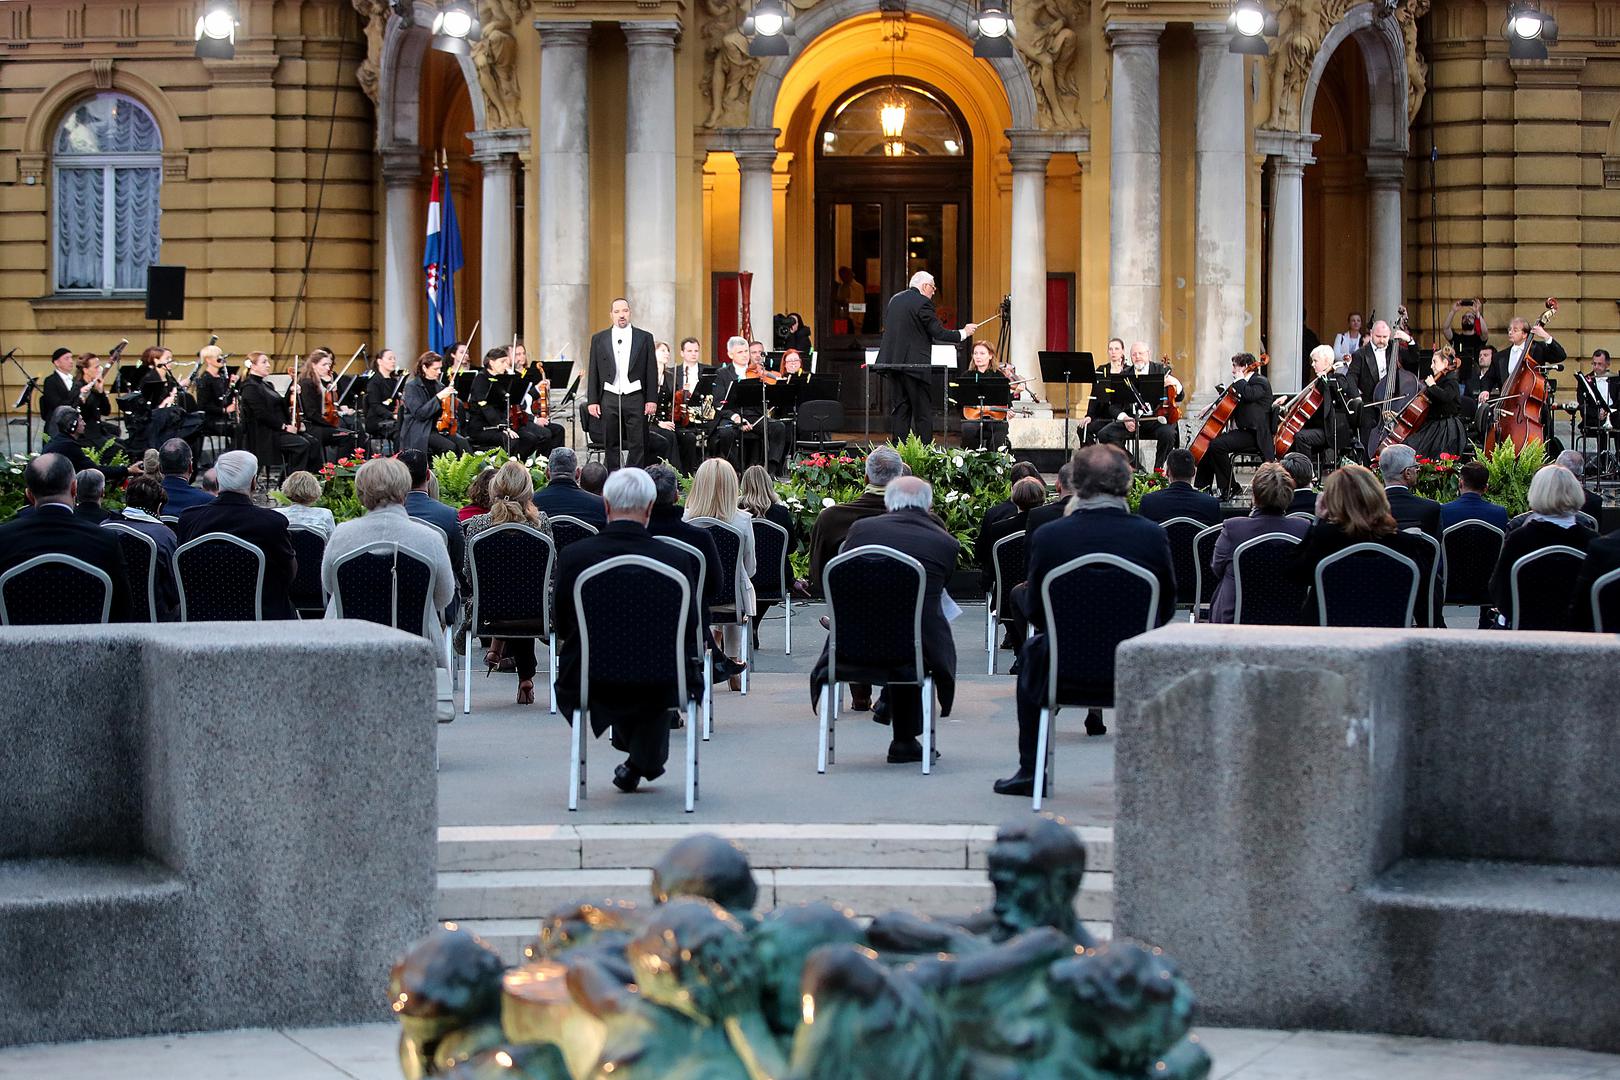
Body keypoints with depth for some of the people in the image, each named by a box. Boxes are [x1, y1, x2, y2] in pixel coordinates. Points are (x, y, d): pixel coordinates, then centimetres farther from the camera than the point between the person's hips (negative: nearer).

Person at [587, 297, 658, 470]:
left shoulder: (644, 338, 7)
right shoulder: (599, 339, 9)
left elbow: (651, 371, 5)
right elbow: (593, 372, 9)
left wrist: (652, 400, -2)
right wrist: (592, 401, 2)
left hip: (635, 397, -1)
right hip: (609, 398, 1)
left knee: (636, 445, -4)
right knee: (612, 445, 2)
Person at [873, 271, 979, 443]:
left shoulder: (894, 299, 13)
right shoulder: (922, 302, -11)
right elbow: (939, 333, -12)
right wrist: (963, 333, 1)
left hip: (893, 362, 7)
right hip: (915, 364, -7)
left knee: (900, 410, 11)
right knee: (923, 413, -1)